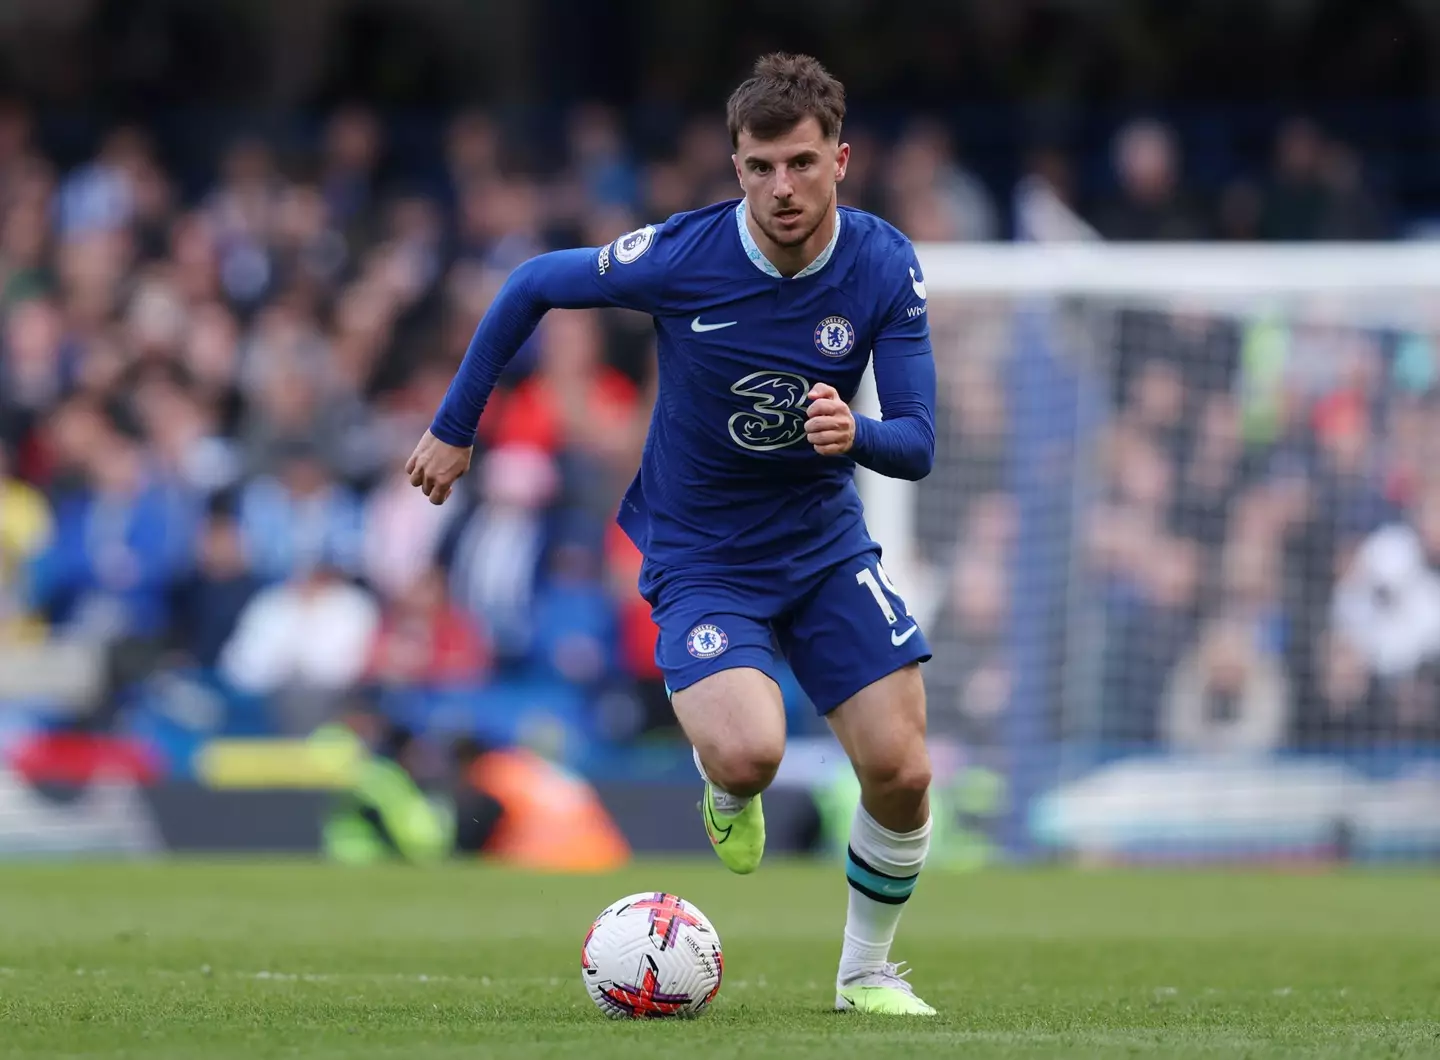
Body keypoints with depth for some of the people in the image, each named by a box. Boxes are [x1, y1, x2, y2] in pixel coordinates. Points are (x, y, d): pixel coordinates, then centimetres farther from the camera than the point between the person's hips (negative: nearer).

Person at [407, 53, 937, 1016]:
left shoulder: (885, 267, -13)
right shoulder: (681, 257, -20)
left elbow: (917, 445, -12)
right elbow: (532, 286, -3)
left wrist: (853, 434, -36)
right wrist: (454, 428, 3)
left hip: (826, 543, 3)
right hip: (701, 559, -3)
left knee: (901, 772, -7)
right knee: (749, 752, -28)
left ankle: (868, 971, 19)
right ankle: (727, 795, 12)